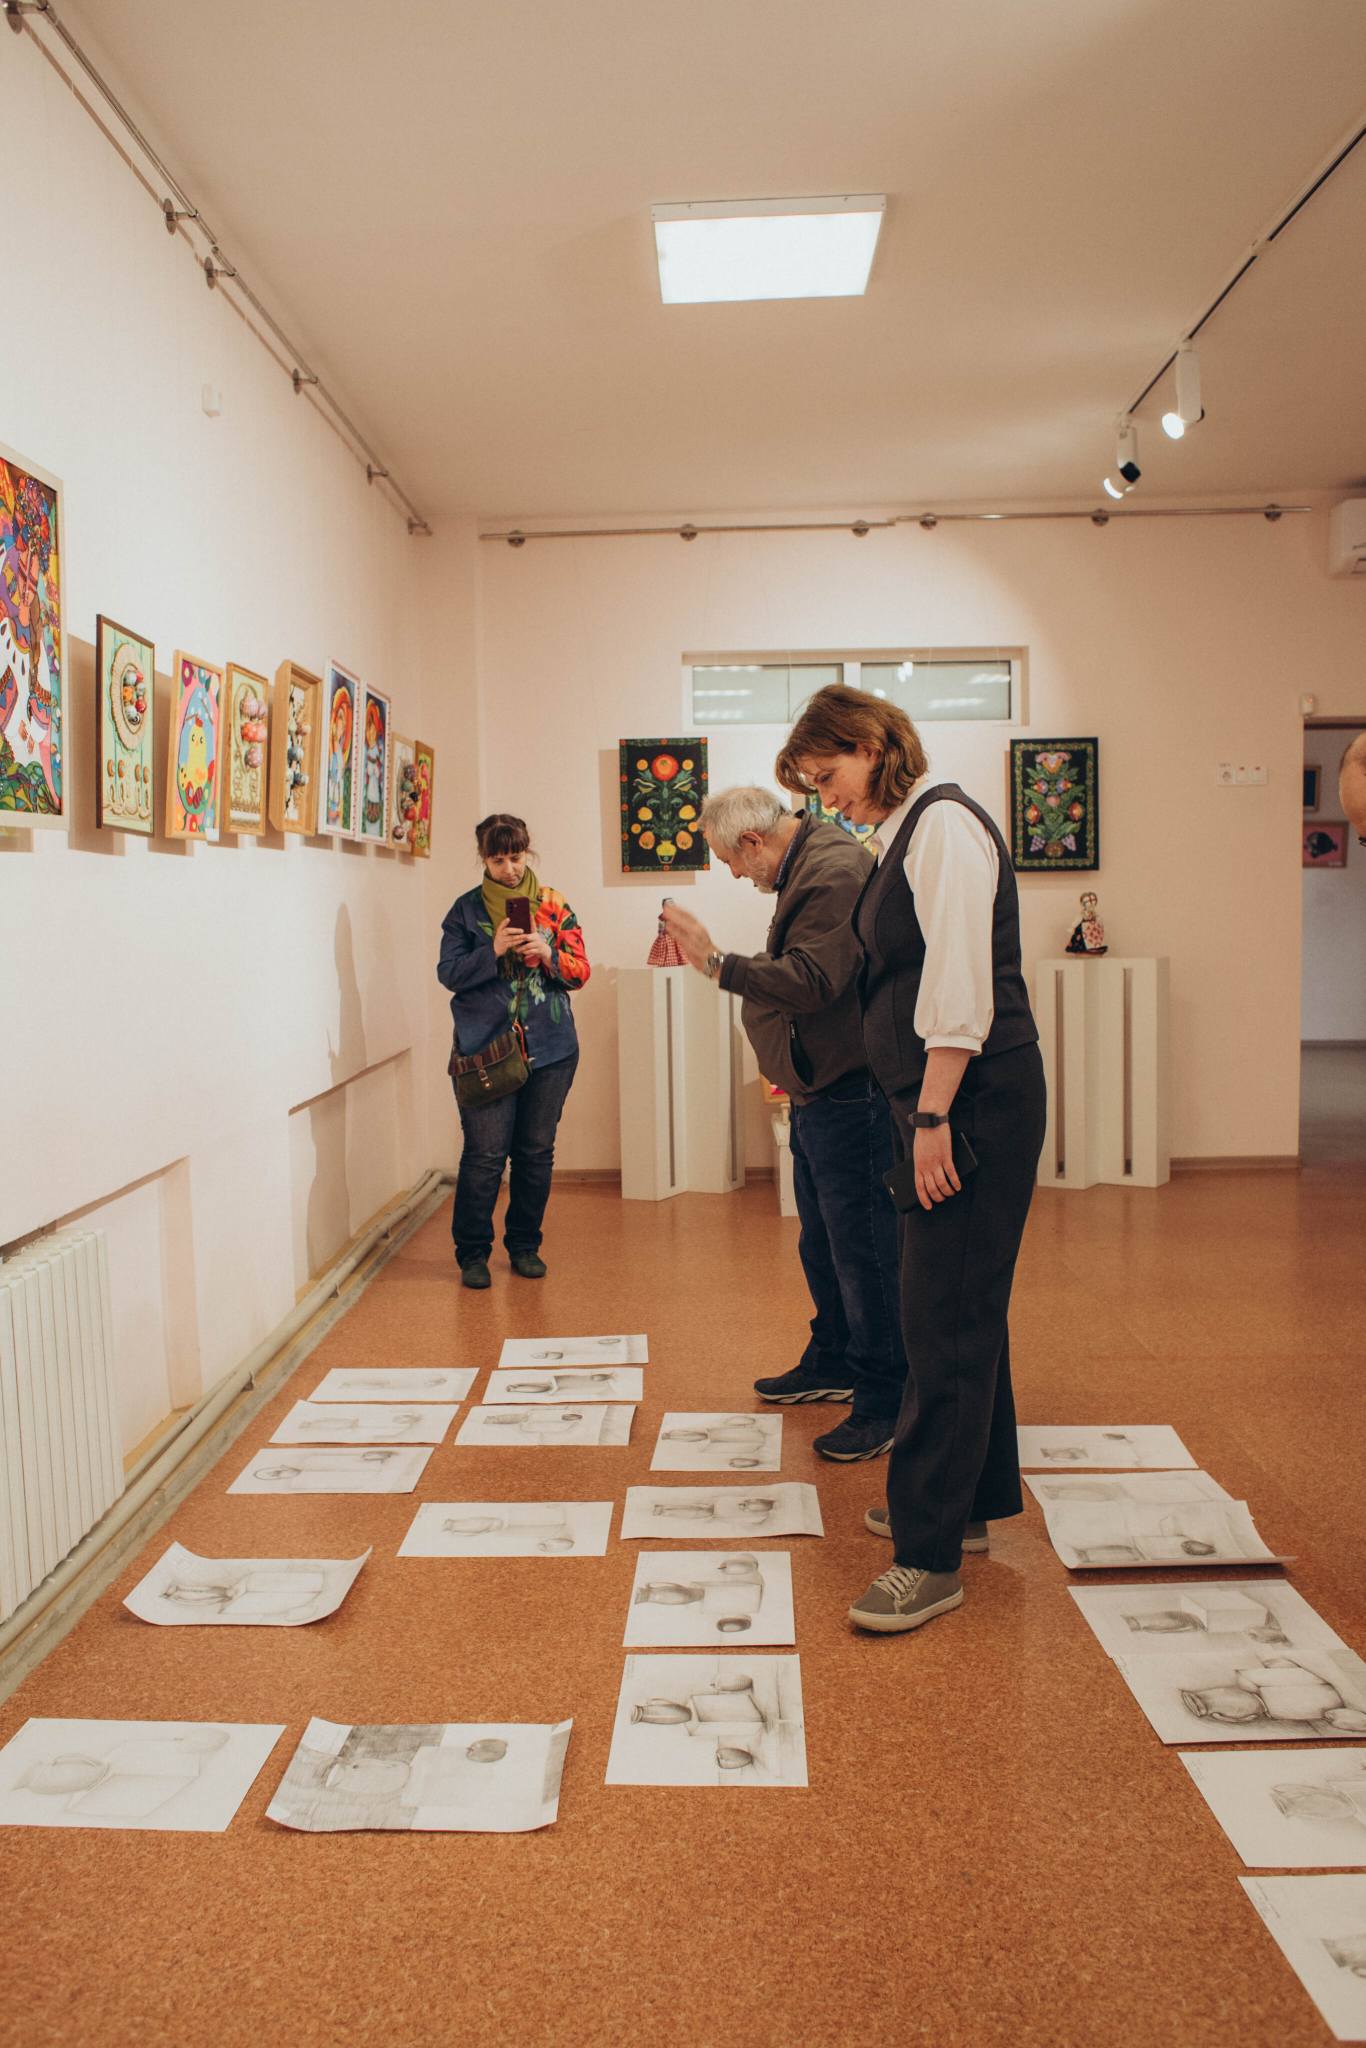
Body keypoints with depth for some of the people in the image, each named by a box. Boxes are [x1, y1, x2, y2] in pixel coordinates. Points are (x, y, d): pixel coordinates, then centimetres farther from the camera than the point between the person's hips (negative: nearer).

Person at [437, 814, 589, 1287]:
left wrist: (548, 954, -14)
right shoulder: (467, 908, 5)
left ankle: (524, 1246, 22)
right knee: (485, 1153, -5)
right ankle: (472, 1253, 9)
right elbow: (449, 973, -1)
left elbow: (580, 971, 6)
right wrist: (493, 951, -16)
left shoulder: (553, 905, 8)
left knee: (536, 1152, 8)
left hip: (550, 1048, 2)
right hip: (485, 1047, -2)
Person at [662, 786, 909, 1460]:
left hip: (850, 1096, -11)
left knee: (863, 1251, -4)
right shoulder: (806, 867, 14)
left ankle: (886, 1404, 7)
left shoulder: (834, 871, -19)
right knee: (822, 1246, 22)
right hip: (818, 1094, 11)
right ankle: (831, 1365, 38)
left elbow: (809, 982, -29)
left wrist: (715, 962, -25)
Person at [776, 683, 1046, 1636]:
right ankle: (969, 1502, 31)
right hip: (939, 1102, 10)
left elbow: (960, 985, -20)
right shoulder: (906, 833, 17)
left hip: (976, 1102, -10)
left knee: (946, 1318, -6)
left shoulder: (943, 823, -12)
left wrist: (935, 1118, -21)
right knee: (962, 1312, 17)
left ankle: (931, 1557, 1)